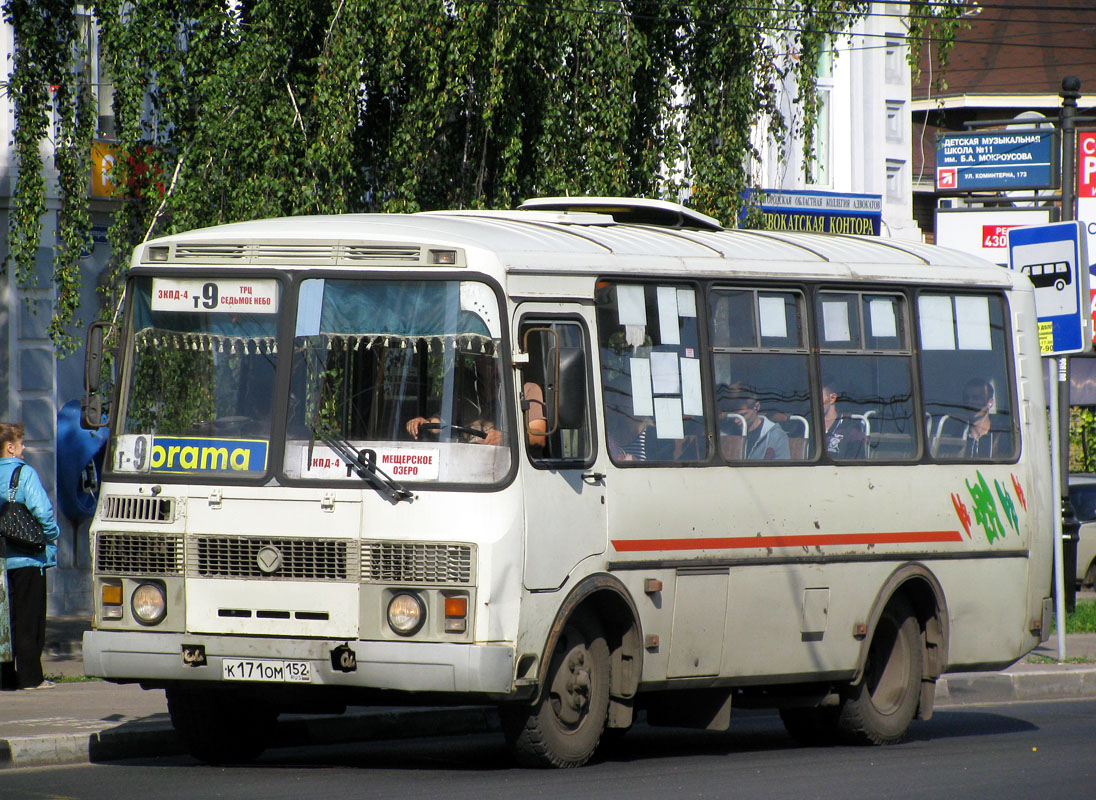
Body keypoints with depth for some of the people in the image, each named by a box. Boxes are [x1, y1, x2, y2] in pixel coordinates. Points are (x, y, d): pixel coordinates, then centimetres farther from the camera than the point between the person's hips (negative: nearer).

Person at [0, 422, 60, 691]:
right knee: (30, 619, 0)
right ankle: (29, 675, -1)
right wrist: (52, 535, -2)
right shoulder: (24, 473, -10)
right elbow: (42, 510, -18)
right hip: (27, 558, -5)